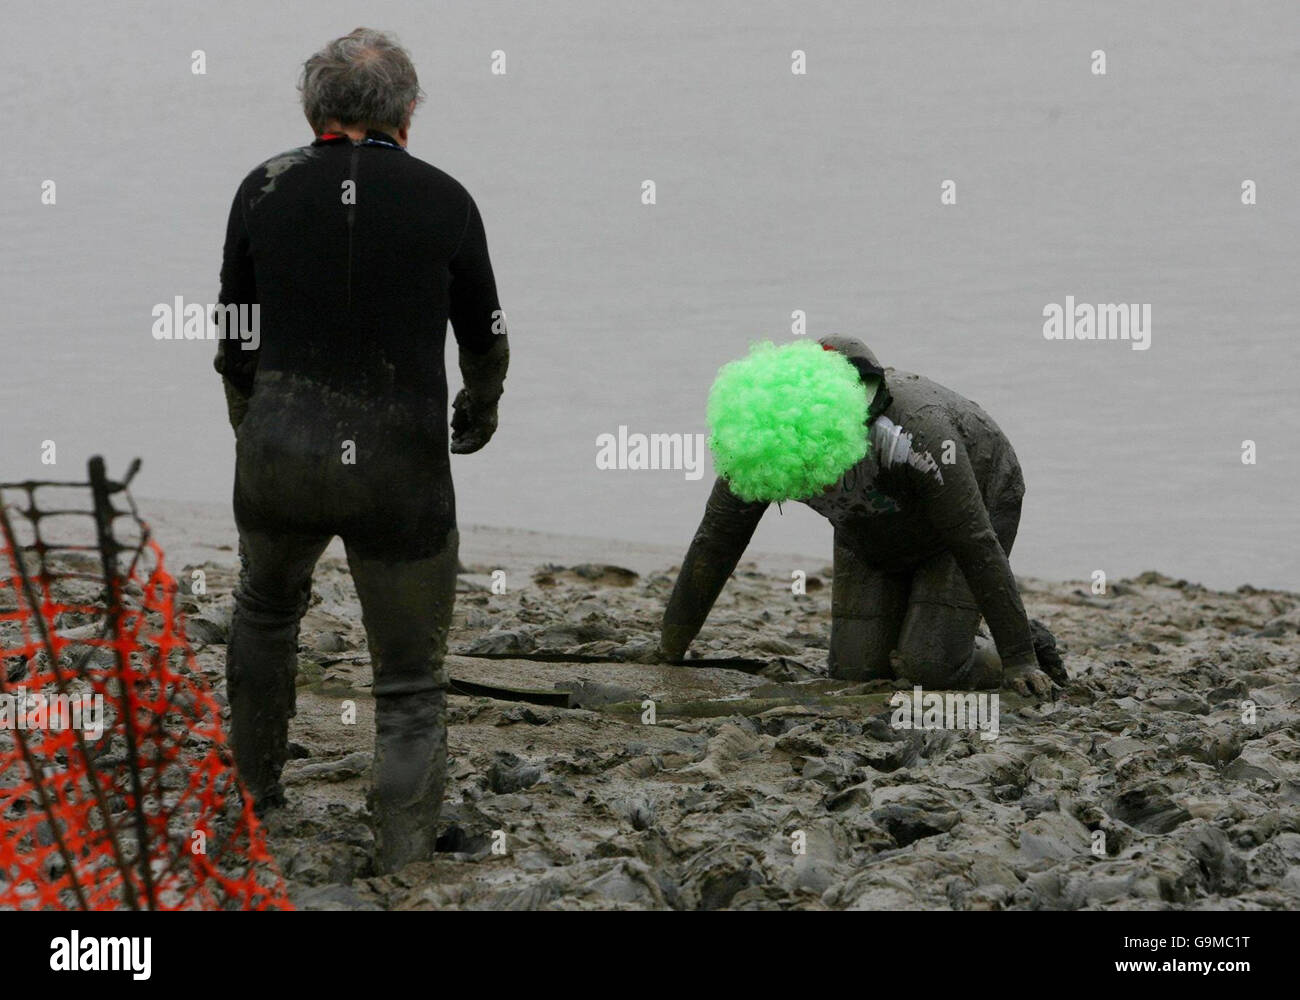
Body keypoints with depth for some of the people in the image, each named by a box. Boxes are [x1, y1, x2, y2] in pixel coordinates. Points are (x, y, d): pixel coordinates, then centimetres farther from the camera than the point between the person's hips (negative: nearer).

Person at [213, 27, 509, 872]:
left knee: (265, 610, 31)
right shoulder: (443, 200, -6)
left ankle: (256, 795, 45)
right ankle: (404, 872, 2)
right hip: (400, 464, -2)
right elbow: (486, 337, 8)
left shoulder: (265, 189, -2)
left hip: (278, 454, 3)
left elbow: (235, 343, 6)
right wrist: (480, 407, 30)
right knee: (410, 684, 8)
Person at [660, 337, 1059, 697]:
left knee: (929, 668, -19)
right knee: (855, 671, -6)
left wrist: (1019, 661, -29)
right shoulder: (757, 440, -30)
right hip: (876, 532, 5)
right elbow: (715, 540, -17)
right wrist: (668, 652, -13)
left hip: (976, 501, -5)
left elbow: (978, 547, -35)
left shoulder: (915, 433, -44)